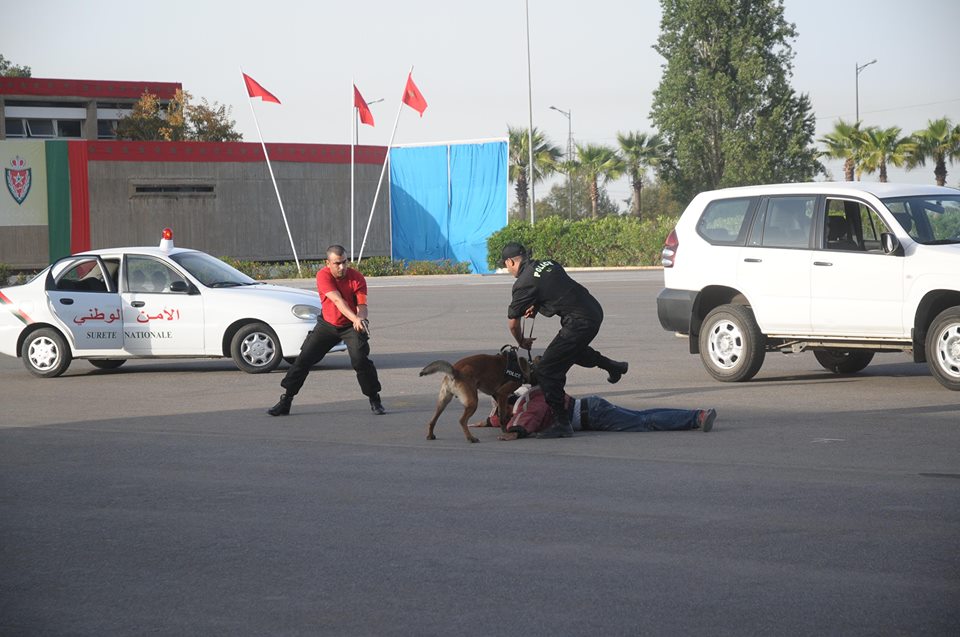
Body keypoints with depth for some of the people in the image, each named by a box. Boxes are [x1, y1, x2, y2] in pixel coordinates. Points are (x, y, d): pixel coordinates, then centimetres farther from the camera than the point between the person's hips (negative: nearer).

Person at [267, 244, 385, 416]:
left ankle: (375, 401, -3)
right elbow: (337, 300, -32)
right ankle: (285, 401, 8)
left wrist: (361, 319, -46)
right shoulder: (323, 276, -19)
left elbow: (362, 305, -21)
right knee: (304, 359, -1)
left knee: (361, 360, -19)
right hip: (327, 324, 1)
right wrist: (355, 318, -46)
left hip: (351, 326, -1)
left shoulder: (357, 278, -16)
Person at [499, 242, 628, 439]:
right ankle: (612, 366, 51)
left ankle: (562, 424, -5)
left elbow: (512, 322, 0)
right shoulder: (548, 264, 13)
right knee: (572, 348, 38)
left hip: (579, 322, -9)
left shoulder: (524, 283, -10)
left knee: (547, 371, -5)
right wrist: (535, 308, 14)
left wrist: (522, 342, 19)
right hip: (594, 310, 9)